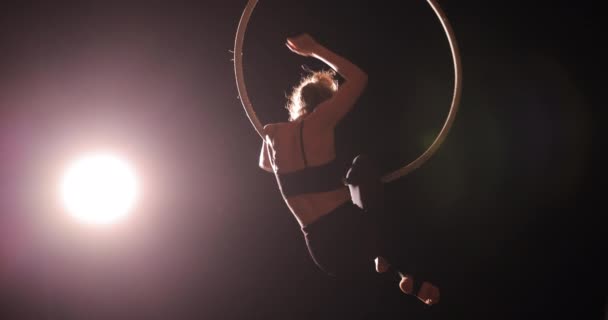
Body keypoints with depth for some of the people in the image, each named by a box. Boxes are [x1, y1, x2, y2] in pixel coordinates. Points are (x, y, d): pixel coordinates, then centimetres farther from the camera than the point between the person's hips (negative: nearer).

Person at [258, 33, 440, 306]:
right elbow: (359, 79, 0)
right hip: (351, 236, -6)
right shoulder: (317, 123, -9)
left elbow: (265, 164, 31)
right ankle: (408, 278, 13)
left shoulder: (273, 135, 6)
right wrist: (315, 50, 9)